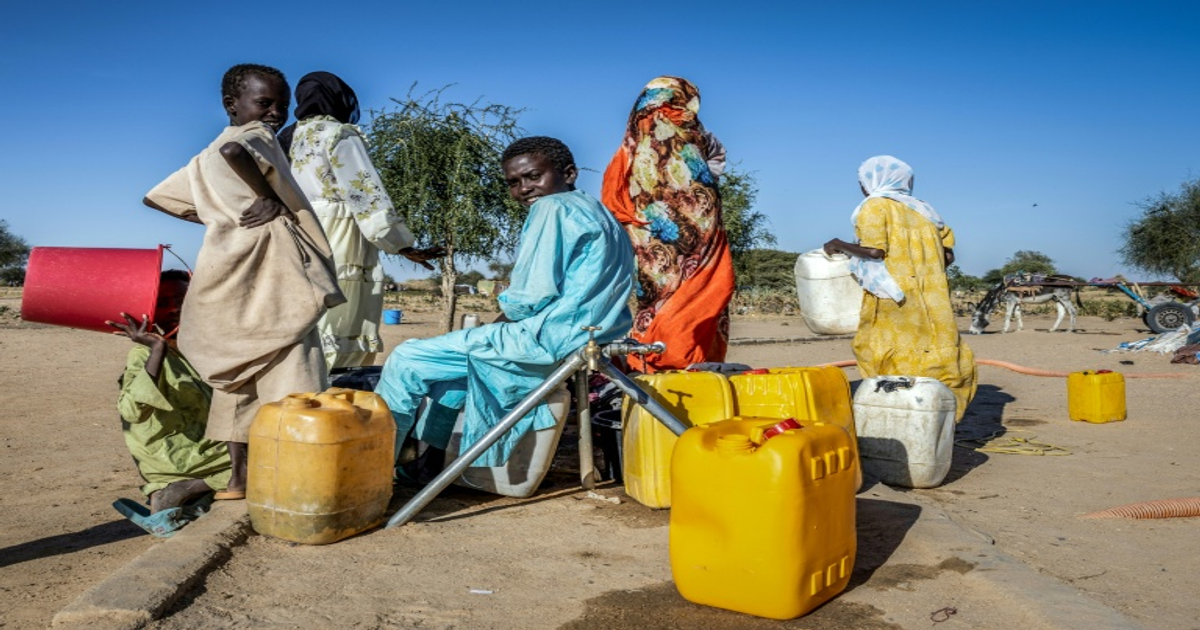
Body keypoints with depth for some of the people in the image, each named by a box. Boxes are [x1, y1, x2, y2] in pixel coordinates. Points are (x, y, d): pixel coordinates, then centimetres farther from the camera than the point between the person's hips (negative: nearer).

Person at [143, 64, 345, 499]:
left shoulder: (208, 159, 22)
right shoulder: (256, 137, -3)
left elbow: (156, 197, 27)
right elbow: (234, 151, -28)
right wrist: (271, 199, -17)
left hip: (229, 272, 9)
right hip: (267, 266, -9)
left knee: (240, 373, 11)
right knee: (288, 375, -9)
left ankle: (239, 476, 15)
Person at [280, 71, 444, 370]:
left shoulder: (290, 138, 21)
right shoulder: (339, 134, -1)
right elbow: (364, 191, -9)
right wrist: (402, 245, -9)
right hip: (337, 245, -7)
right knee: (342, 337, -8)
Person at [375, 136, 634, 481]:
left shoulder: (553, 207, -11)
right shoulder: (596, 211, 18)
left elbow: (532, 297, -19)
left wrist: (495, 328, 1)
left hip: (548, 342, -11)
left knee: (406, 360, -2)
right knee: (456, 352, 29)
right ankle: (431, 459, 32)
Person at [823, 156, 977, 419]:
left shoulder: (874, 206, -1)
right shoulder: (923, 210, 16)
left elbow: (875, 251, -14)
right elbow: (948, 255, 12)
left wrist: (841, 246, 1)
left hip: (892, 300, -6)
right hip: (930, 304, 6)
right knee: (941, 366, 8)